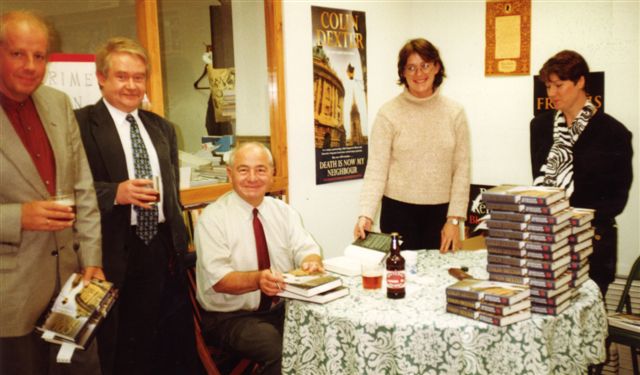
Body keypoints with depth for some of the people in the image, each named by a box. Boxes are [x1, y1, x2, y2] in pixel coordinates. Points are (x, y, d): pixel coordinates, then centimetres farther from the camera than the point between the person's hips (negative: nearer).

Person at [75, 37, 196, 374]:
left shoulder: (162, 127, 14)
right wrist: (116, 193, -23)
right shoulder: (81, 124, -6)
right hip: (115, 251, -5)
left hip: (162, 247, 6)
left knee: (166, 346, 15)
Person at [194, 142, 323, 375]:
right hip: (231, 316, -5)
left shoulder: (283, 211, 8)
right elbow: (218, 279, -16)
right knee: (282, 350, -32)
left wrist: (311, 262, -25)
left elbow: (306, 249, 0)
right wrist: (257, 279, -35)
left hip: (283, 309, 5)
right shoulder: (212, 218, -8)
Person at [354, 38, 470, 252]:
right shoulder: (389, 113, -5)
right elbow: (376, 169, -9)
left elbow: (461, 169, 1)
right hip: (399, 210, -2)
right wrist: (366, 214, -21)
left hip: (441, 211, 2)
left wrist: (454, 219, -5)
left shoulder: (455, 113, 2)